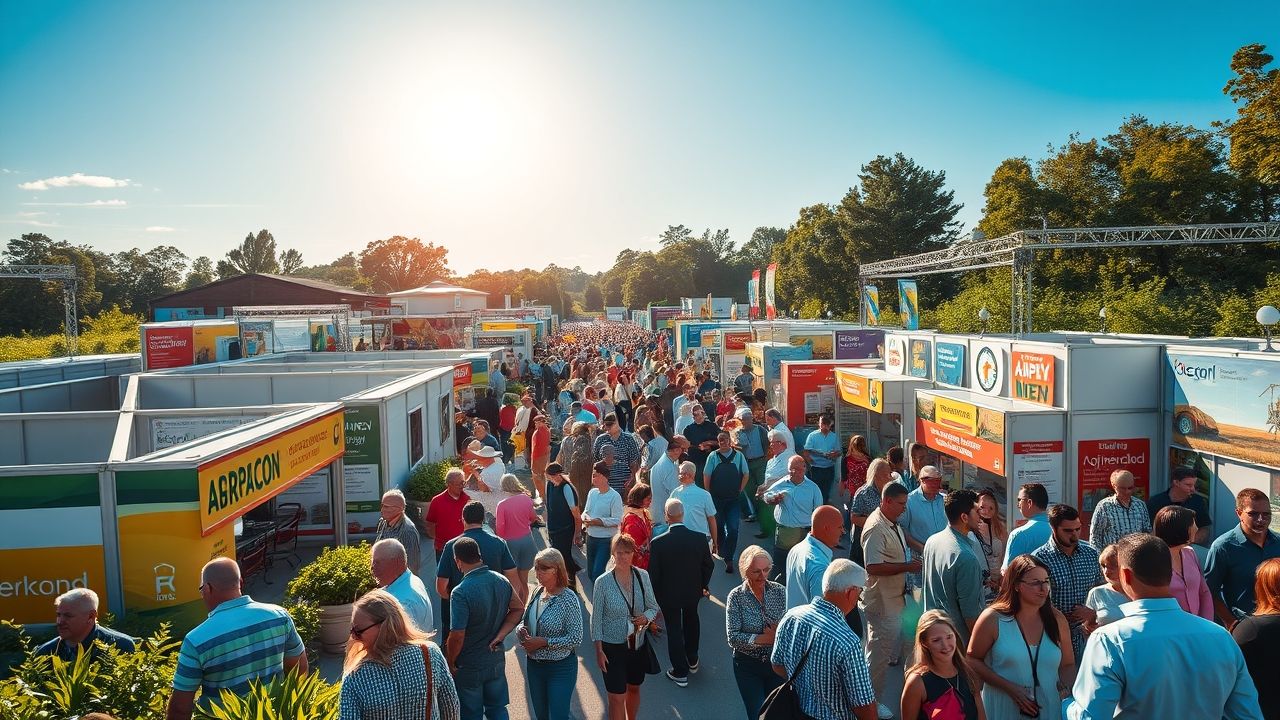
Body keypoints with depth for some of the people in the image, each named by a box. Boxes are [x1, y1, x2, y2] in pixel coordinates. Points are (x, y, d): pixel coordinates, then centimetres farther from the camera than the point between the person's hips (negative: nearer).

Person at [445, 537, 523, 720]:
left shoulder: (460, 593, -27)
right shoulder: (502, 581, -8)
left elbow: (457, 636, -25)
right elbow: (518, 608, 4)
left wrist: (450, 663, -9)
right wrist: (500, 635, -2)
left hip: (469, 667, -5)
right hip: (496, 660, 5)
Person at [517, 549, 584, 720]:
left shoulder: (568, 599, -19)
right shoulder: (537, 592, 0)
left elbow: (576, 638, -20)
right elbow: (524, 620, 12)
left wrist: (544, 642, -22)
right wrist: (521, 629, -10)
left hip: (560, 668, -6)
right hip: (534, 665, 7)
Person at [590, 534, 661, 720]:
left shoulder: (642, 576, -7)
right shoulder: (603, 582, -16)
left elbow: (653, 607, 4)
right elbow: (596, 619, -9)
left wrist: (647, 617, -18)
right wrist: (599, 650, -10)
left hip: (638, 643, 4)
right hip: (612, 646, -4)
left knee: (634, 689, 22)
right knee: (617, 697, -2)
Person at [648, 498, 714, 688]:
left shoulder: (658, 542, -27)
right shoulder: (700, 538, -19)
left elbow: (653, 573, -17)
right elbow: (708, 565, -5)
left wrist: (654, 594, 1)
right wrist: (703, 585, 14)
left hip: (668, 594, -3)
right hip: (693, 591, 3)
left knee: (674, 630, 14)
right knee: (691, 622, 28)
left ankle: (680, 673, 24)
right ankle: (692, 661, 46)